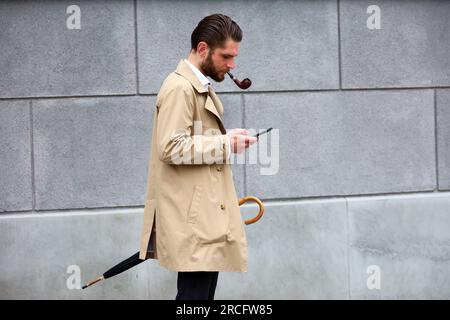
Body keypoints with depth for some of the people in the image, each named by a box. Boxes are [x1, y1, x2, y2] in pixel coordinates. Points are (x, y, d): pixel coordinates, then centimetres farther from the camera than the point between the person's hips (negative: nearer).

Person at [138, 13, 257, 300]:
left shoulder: (201, 88, 19)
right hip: (192, 219, -10)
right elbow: (171, 148, -21)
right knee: (194, 291, -11)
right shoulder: (180, 88, -12)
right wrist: (225, 143, -17)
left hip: (206, 215, 10)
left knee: (205, 292, 9)